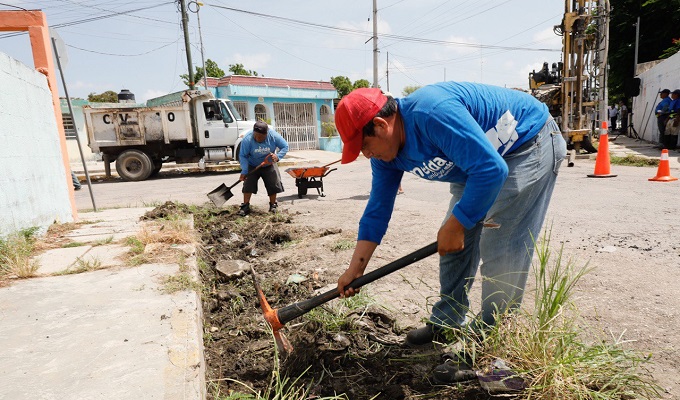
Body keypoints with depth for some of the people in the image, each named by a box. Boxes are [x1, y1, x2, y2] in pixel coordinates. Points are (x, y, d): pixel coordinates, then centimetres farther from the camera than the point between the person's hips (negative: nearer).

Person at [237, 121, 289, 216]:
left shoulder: (274, 136, -24)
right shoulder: (247, 139, -27)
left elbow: (285, 146, -13)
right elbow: (242, 156, -20)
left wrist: (277, 156, -31)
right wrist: (244, 171, -28)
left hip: (269, 165, 1)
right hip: (252, 166, -1)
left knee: (273, 183, -3)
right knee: (248, 184, -11)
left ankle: (273, 205, 12)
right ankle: (245, 206, -2)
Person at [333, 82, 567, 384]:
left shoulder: (433, 113, -35)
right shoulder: (385, 152, -7)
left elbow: (491, 170, -35)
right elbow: (378, 209, -1)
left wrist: (454, 226, -24)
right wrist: (355, 268, 0)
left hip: (530, 143, -8)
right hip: (481, 158, 8)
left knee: (500, 251, -12)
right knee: (453, 241, 6)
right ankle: (446, 322, 22)